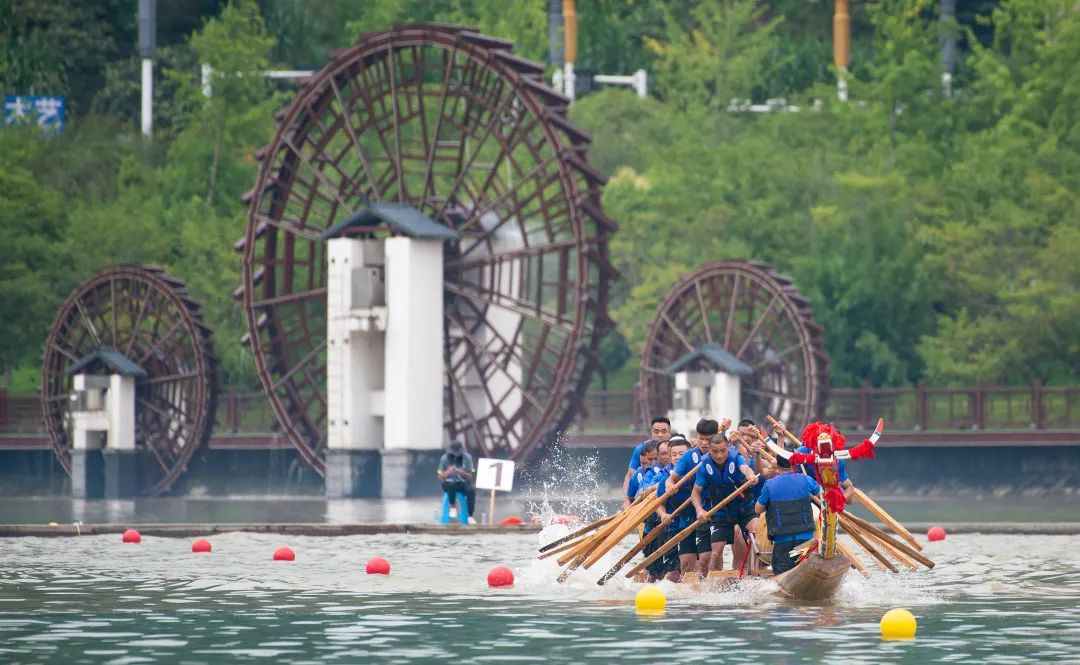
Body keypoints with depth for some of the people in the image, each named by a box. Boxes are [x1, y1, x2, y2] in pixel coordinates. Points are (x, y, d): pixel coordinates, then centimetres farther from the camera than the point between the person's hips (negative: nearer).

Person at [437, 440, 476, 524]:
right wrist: (448, 472, -28)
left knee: (471, 490, -31)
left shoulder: (467, 458, -5)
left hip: (463, 483, 1)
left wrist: (462, 473, -25)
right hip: (449, 483, -1)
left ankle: (470, 516, -25)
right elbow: (440, 478, -6)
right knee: (452, 485, -39)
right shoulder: (444, 458, -8)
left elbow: (470, 476, -2)